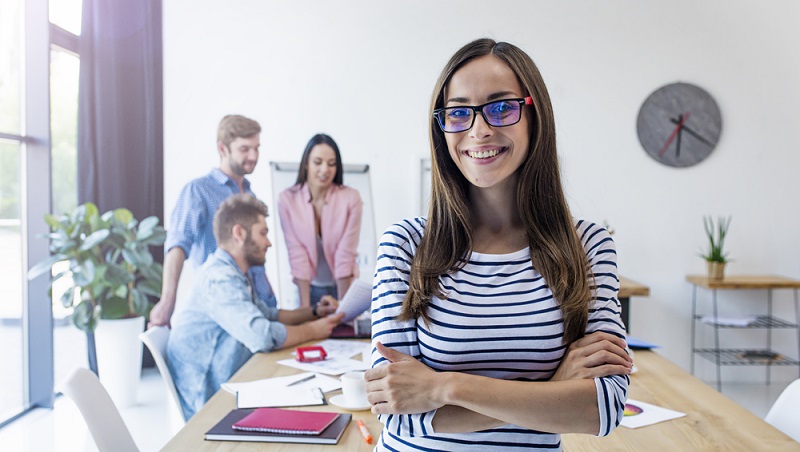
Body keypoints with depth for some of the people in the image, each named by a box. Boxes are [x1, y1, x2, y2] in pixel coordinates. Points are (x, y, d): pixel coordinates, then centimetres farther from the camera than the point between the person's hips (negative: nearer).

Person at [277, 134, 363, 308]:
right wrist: (305, 306, -16)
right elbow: (297, 254, -15)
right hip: (309, 288, 0)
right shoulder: (287, 199, -13)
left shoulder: (351, 198, -15)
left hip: (343, 286, 0)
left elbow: (345, 254, -15)